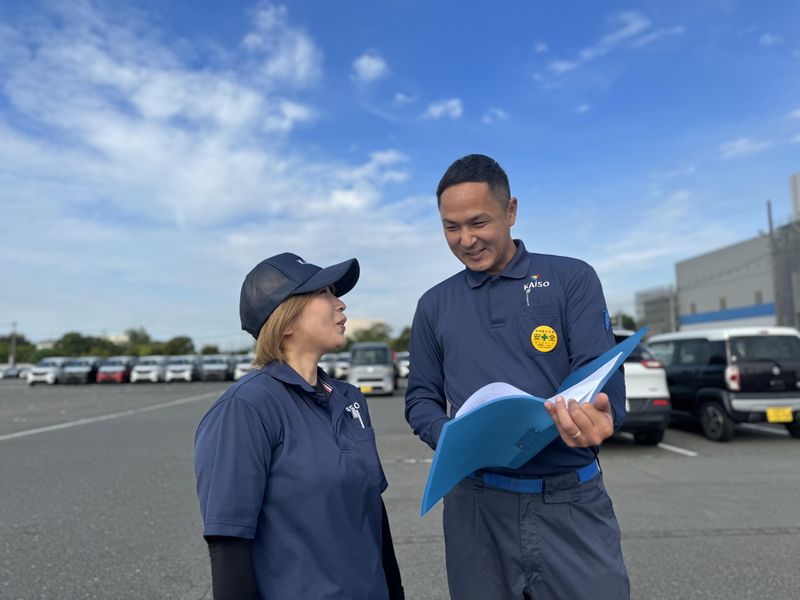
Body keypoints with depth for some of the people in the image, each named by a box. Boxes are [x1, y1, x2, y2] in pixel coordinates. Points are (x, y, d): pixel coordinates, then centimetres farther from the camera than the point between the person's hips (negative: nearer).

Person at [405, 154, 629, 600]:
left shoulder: (572, 278, 1)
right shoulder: (434, 305, 8)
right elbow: (421, 397, 10)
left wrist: (597, 417, -30)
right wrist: (448, 435, -11)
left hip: (572, 501, -1)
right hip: (477, 506, 2)